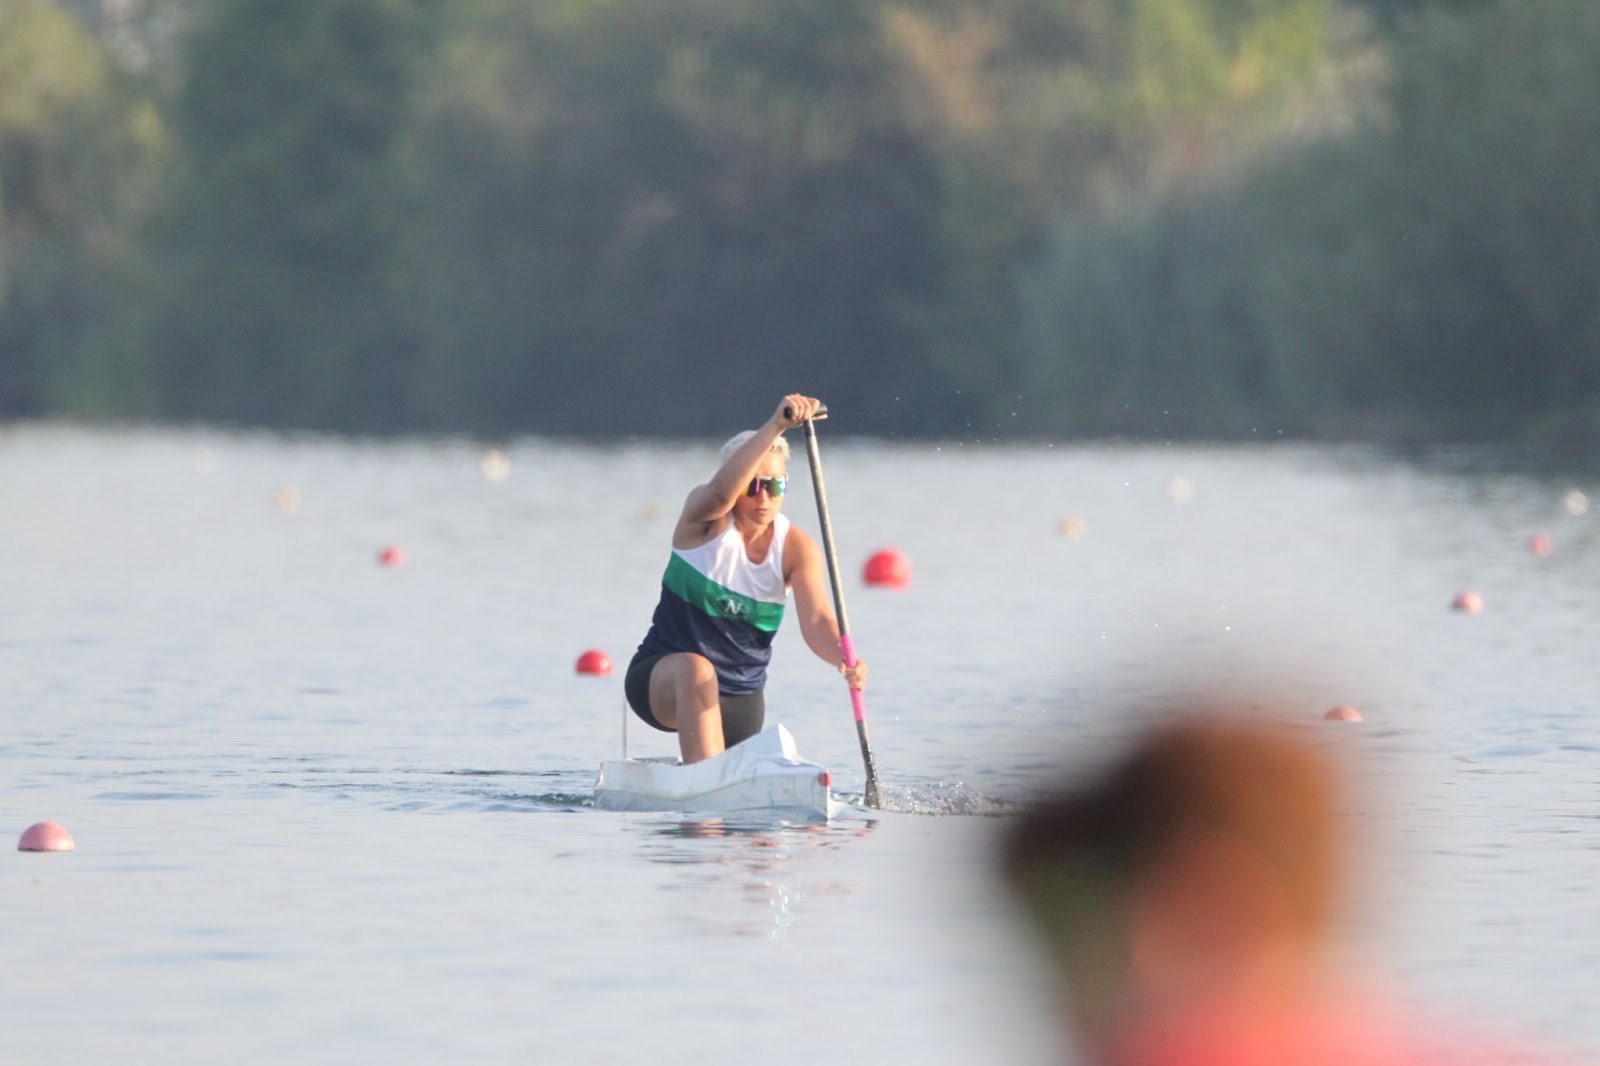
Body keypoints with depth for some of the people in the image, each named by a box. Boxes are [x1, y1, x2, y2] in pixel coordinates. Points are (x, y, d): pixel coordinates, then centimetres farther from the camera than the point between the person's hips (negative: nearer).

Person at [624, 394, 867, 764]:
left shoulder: (797, 549, -6)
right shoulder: (705, 519, -13)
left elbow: (816, 621, -20)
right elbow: (720, 492, -38)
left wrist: (843, 658, -44)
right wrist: (775, 427, -50)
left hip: (740, 699, 4)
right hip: (662, 681, -4)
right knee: (696, 670, -38)